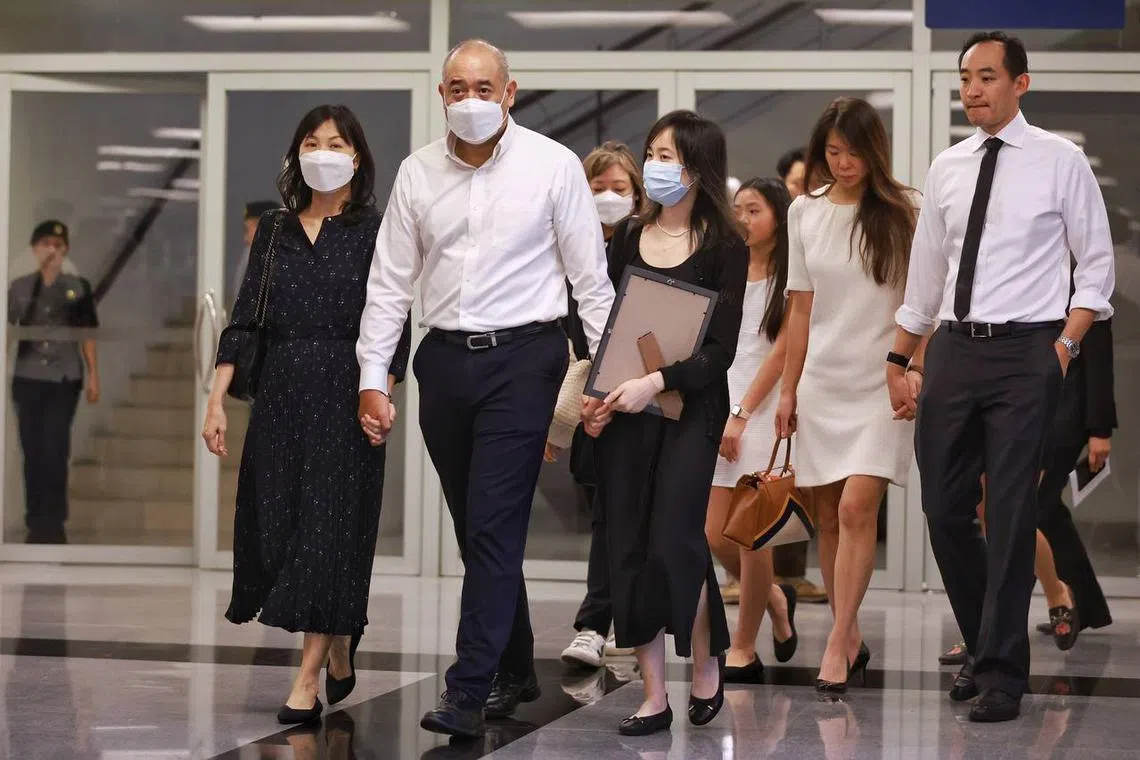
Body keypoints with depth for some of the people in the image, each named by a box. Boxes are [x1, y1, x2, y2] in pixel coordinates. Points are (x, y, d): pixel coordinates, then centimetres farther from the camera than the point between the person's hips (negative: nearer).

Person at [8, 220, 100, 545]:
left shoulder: (78, 287, 4)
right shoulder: (19, 287, 6)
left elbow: (87, 335, 7)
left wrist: (93, 376, 3)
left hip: (65, 379, -1)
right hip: (27, 378, 1)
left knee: (55, 450, -6)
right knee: (32, 450, 2)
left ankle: (54, 523, 0)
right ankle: (36, 522, 7)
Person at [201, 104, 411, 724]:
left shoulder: (376, 231, 1)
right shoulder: (274, 229, 11)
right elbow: (244, 320, 9)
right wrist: (216, 401, 3)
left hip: (344, 394, -4)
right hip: (280, 394, 4)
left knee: (328, 526, -7)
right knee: (275, 525, 5)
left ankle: (308, 680, -6)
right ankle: (339, 655, 24)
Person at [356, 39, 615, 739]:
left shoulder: (553, 165, -3)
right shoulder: (418, 174, 7)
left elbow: (591, 278, -1)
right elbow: (390, 281, 11)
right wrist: (373, 378, 5)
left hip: (523, 356, -5)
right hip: (445, 360, 5)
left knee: (494, 525, -10)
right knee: (476, 528, 11)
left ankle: (470, 690, -10)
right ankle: (515, 671, 25)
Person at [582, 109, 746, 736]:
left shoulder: (724, 248, -3)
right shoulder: (628, 238, 9)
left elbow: (720, 349, -8)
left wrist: (656, 382, -21)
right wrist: (594, 394, -5)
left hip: (689, 409, -4)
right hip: (620, 410, 4)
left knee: (673, 543, -11)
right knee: (627, 549, 1)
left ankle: (706, 666, 14)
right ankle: (654, 696, 9)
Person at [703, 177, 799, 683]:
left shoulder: (789, 278, -2)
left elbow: (781, 351, -8)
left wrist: (741, 414, -13)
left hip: (764, 408, -6)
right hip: (721, 404, 6)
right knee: (715, 536, 1)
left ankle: (743, 650, 2)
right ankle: (775, 598, 27)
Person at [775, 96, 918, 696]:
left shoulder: (903, 212, -2)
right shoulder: (804, 212, 8)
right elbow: (801, 307, 12)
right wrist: (789, 387, 11)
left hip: (881, 382, -4)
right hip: (822, 379, 4)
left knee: (856, 508, -15)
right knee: (827, 516, 6)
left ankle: (838, 646, -14)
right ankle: (852, 638, 18)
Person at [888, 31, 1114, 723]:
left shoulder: (1061, 161, -1)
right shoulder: (946, 169, 11)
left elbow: (1096, 265, 2)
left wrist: (1066, 345, -9)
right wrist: (899, 361, 13)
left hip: (1026, 354, -5)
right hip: (954, 349, 5)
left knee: (1011, 514, -5)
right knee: (944, 509, 6)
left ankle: (1003, 675, 3)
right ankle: (987, 646, 25)